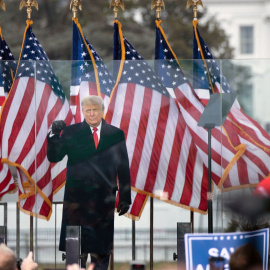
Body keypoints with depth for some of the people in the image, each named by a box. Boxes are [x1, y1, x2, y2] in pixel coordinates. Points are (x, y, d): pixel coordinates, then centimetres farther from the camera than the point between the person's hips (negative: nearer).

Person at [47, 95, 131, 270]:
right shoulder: (71, 133, 5)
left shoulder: (116, 134, 7)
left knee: (102, 247, 4)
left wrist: (125, 198, 4)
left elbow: (123, 168, 8)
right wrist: (54, 134, -15)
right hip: (77, 197, -1)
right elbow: (54, 157, 1)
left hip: (104, 199, 1)